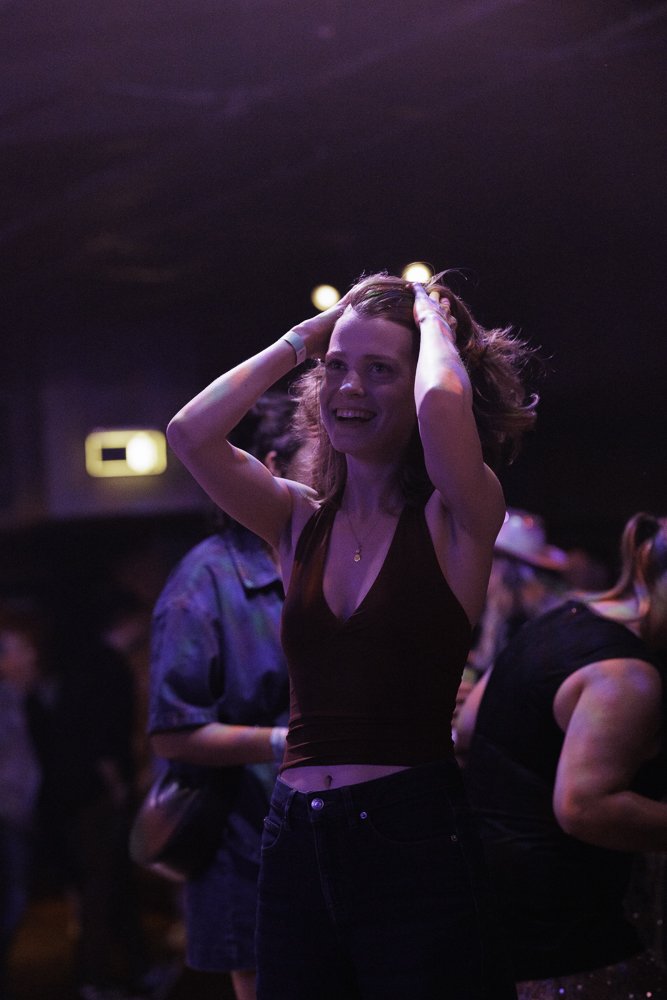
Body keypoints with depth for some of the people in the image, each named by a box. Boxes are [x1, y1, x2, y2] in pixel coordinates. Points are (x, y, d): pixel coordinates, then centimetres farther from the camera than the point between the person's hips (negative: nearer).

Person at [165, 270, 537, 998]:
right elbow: (191, 434, -5)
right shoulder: (301, 521, 9)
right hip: (296, 844, 4)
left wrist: (436, 323, -3)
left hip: (414, 837, -4)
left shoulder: (454, 521, -3)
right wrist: (299, 341, 4)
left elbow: (442, 406, -24)